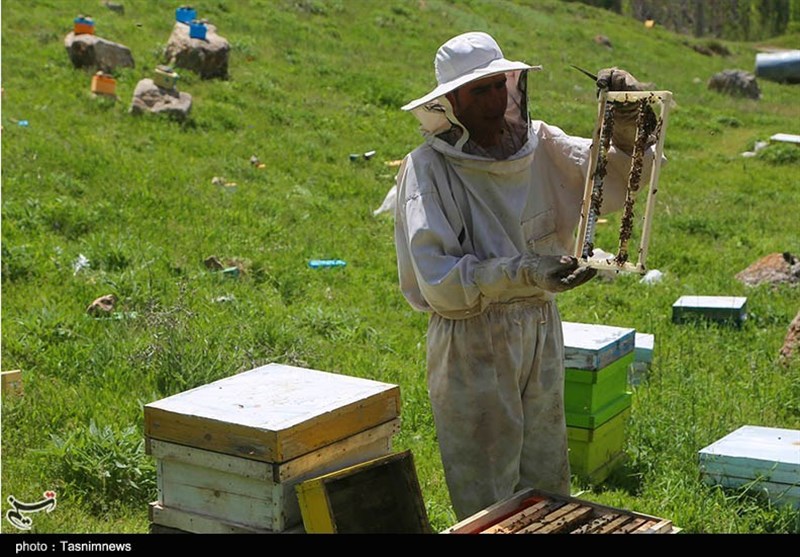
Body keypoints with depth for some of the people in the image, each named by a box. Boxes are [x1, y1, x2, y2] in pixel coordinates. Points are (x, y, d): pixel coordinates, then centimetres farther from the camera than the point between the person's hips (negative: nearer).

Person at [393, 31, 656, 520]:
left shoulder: (539, 145, 0)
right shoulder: (430, 168, -15)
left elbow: (615, 182, -2)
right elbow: (436, 278, -23)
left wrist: (625, 126, -20)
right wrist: (523, 273, -34)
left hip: (542, 332, 5)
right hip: (472, 342, -5)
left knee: (548, 488, 18)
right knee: (487, 504, 6)